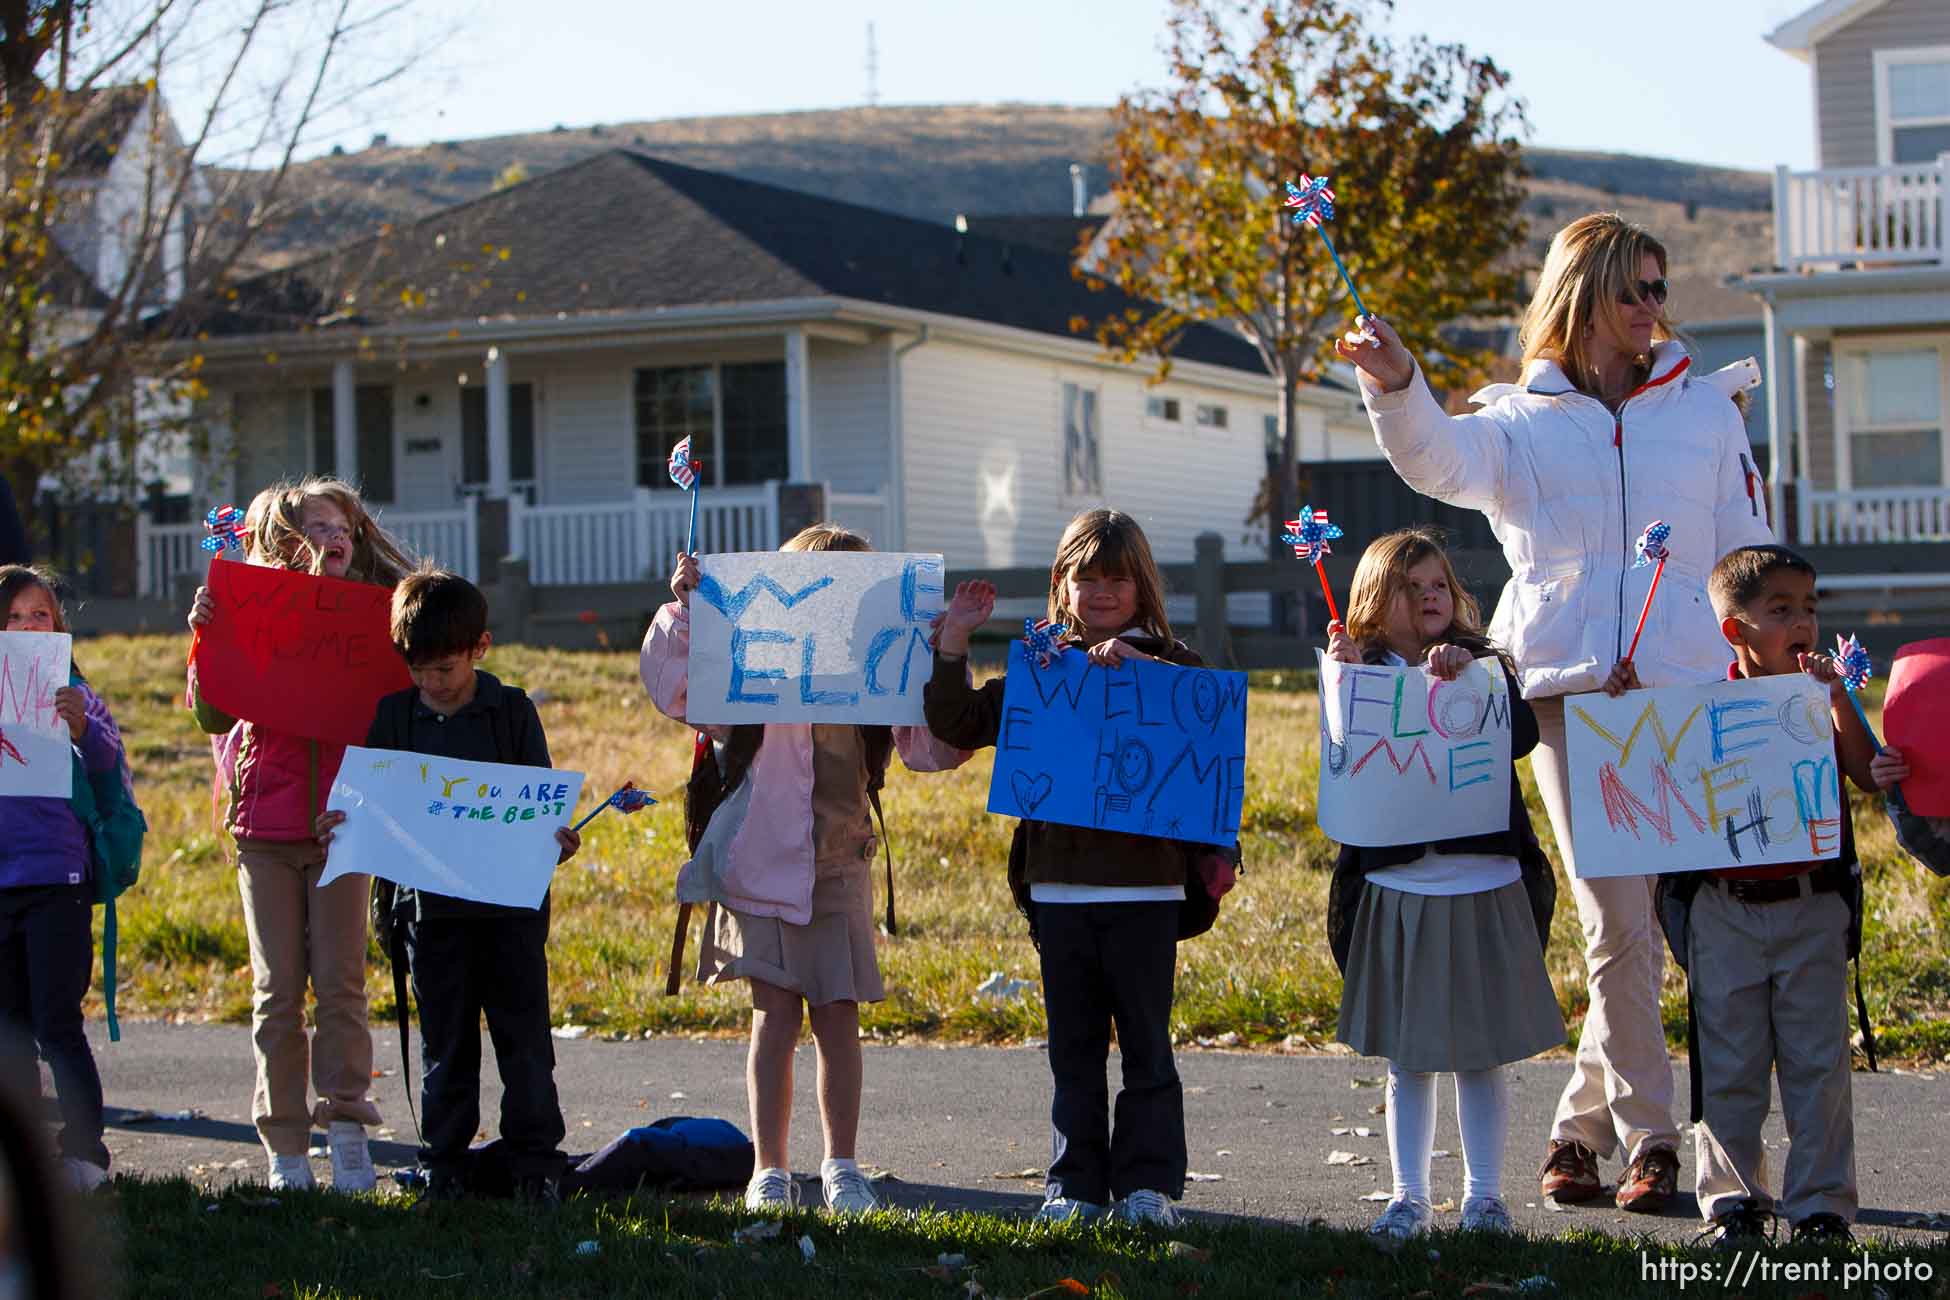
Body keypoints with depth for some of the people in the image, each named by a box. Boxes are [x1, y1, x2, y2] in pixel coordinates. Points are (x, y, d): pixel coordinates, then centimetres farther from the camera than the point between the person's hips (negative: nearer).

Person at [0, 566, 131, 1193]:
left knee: (58, 1026, -7)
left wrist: (84, 731, -27)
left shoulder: (75, 695, 1)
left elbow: (114, 776, -8)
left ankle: (84, 1153, -3)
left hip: (58, 881, -4)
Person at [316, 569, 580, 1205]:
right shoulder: (394, 715, 5)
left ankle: (535, 1163, 9)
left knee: (523, 1038, 2)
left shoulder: (513, 711, -1)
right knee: (445, 1043, 8)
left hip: (511, 899, -2)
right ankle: (444, 1164, 16)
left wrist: (557, 840, -20)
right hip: (431, 906, 2)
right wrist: (338, 831, -13)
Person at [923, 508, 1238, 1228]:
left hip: (1146, 887, -2)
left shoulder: (1172, 666, 2)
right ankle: (1075, 1186, 14)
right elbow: (958, 724, 6)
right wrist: (952, 642, -1)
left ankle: (1149, 1184, 9)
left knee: (1146, 1044, 3)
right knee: (1074, 1047, 9)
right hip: (1059, 887, 3)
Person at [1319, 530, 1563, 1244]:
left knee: (1482, 1053, 6)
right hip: (1397, 885, 0)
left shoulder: (1483, 667, 5)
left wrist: (1463, 679, -24)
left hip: (1485, 885, 0)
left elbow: (1522, 735, -13)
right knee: (1406, 1058, 6)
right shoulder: (1363, 673, 4)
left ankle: (1483, 1193, 15)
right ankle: (1409, 1196, 15)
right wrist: (1344, 678, -21)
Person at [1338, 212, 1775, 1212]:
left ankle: (1583, 1122, 11)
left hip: (1684, 690, 1)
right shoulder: (1522, 423, 10)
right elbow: (1440, 460, -11)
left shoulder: (1705, 409, 14)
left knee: (1633, 920, -2)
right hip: (1568, 690, -1)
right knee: (1618, 922, -6)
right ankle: (1648, 1139, 1)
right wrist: (1396, 389, -32)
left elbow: (1748, 559, 15)